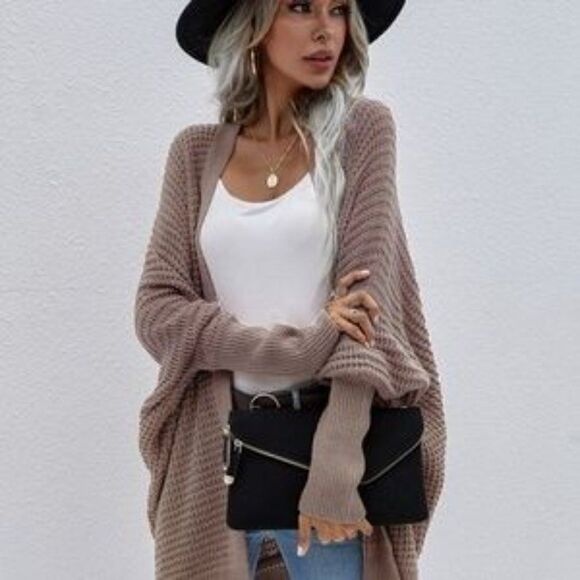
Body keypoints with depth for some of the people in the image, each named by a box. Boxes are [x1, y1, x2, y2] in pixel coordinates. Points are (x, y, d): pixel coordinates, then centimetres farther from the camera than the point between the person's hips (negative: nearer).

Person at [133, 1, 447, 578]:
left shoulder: (360, 129, -1)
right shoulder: (196, 152, 4)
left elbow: (369, 292, -10)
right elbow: (156, 310, -2)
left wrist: (335, 463, -20)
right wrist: (299, 348, -16)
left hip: (327, 433, -2)